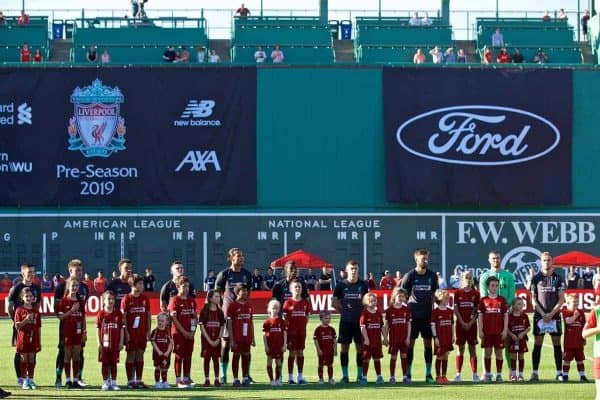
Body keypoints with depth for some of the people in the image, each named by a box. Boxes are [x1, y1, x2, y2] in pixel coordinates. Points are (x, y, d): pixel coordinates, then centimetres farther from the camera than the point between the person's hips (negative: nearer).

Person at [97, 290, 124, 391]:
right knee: (105, 363, 5)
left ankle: (114, 383, 14)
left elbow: (122, 328, 4)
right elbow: (98, 329, -1)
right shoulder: (101, 314, -2)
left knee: (113, 363, 8)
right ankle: (105, 383, 12)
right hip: (104, 343, -1)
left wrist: (121, 342, -1)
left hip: (115, 344, 1)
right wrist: (99, 343, -5)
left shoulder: (118, 314, 2)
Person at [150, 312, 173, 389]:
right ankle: (157, 382, 6)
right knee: (157, 367, 1)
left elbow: (170, 342, 3)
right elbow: (153, 342, -6)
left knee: (164, 368, 6)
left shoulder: (168, 332, 5)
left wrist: (168, 351, -9)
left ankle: (164, 382, 15)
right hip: (157, 353, -2)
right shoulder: (155, 331, -2)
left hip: (166, 353, 2)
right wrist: (158, 351, -14)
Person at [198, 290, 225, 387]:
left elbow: (222, 327, 6)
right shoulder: (204, 311, -5)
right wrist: (209, 340, -13)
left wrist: (218, 339, -6)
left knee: (216, 359, 5)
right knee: (206, 359, 1)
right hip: (206, 339, -3)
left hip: (216, 340, 3)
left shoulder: (219, 311, 5)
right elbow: (202, 327, -8)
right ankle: (207, 380, 7)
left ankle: (217, 379, 9)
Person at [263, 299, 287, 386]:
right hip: (270, 345, -1)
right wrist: (266, 346, -8)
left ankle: (277, 380, 14)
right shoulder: (267, 322, -2)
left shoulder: (282, 322, 3)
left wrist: (285, 345, -2)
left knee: (279, 362, 6)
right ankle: (271, 380, 9)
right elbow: (264, 335, -2)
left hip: (279, 346, 1)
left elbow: (285, 333, 4)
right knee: (269, 362, 2)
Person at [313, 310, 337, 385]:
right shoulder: (318, 329, -6)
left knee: (330, 365, 9)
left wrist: (335, 349, 5)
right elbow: (316, 340, -7)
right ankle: (320, 379, 12)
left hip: (330, 351, 3)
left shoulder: (332, 329, 7)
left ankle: (330, 378, 17)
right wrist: (318, 350, -12)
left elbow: (334, 340, 10)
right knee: (321, 364, 4)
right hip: (322, 351, -3)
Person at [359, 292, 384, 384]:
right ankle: (364, 377, 8)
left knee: (377, 359, 10)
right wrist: (366, 338, -19)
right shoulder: (365, 313, -8)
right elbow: (362, 327, -13)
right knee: (366, 359, 1)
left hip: (377, 341, 4)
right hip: (368, 341, -4)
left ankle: (379, 377, 15)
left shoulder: (378, 313, 7)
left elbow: (382, 327, 12)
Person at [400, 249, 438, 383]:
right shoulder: (409, 275, -3)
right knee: (410, 343, -1)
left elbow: (434, 294, 13)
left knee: (428, 343, 3)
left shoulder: (432, 275, 6)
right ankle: (408, 373, 4)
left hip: (428, 315, 3)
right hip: (413, 315, -3)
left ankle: (428, 374, 8)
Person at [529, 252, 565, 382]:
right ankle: (535, 373, 0)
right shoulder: (536, 278, 3)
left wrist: (551, 314, -10)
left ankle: (559, 373, 6)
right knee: (537, 344, -1)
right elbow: (533, 299, 2)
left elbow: (561, 300, 1)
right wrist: (542, 314, -9)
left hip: (554, 316, 1)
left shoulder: (558, 279, 4)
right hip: (539, 316, -1)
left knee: (557, 344, 2)